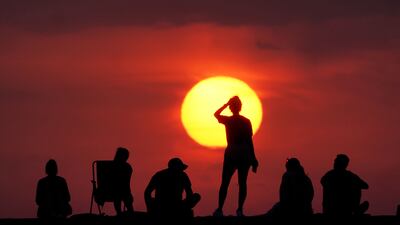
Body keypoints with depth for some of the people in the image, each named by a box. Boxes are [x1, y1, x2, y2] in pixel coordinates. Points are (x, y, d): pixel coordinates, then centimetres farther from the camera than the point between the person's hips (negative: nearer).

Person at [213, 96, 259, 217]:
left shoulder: (227, 120, -1)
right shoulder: (246, 121, -1)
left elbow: (216, 114, 22)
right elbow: (250, 141, -2)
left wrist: (226, 104, 19)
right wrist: (253, 159, 1)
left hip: (231, 153, 0)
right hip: (245, 153, 0)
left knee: (225, 183, 4)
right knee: (242, 182, 2)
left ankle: (219, 209, -5)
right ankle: (240, 209, -6)